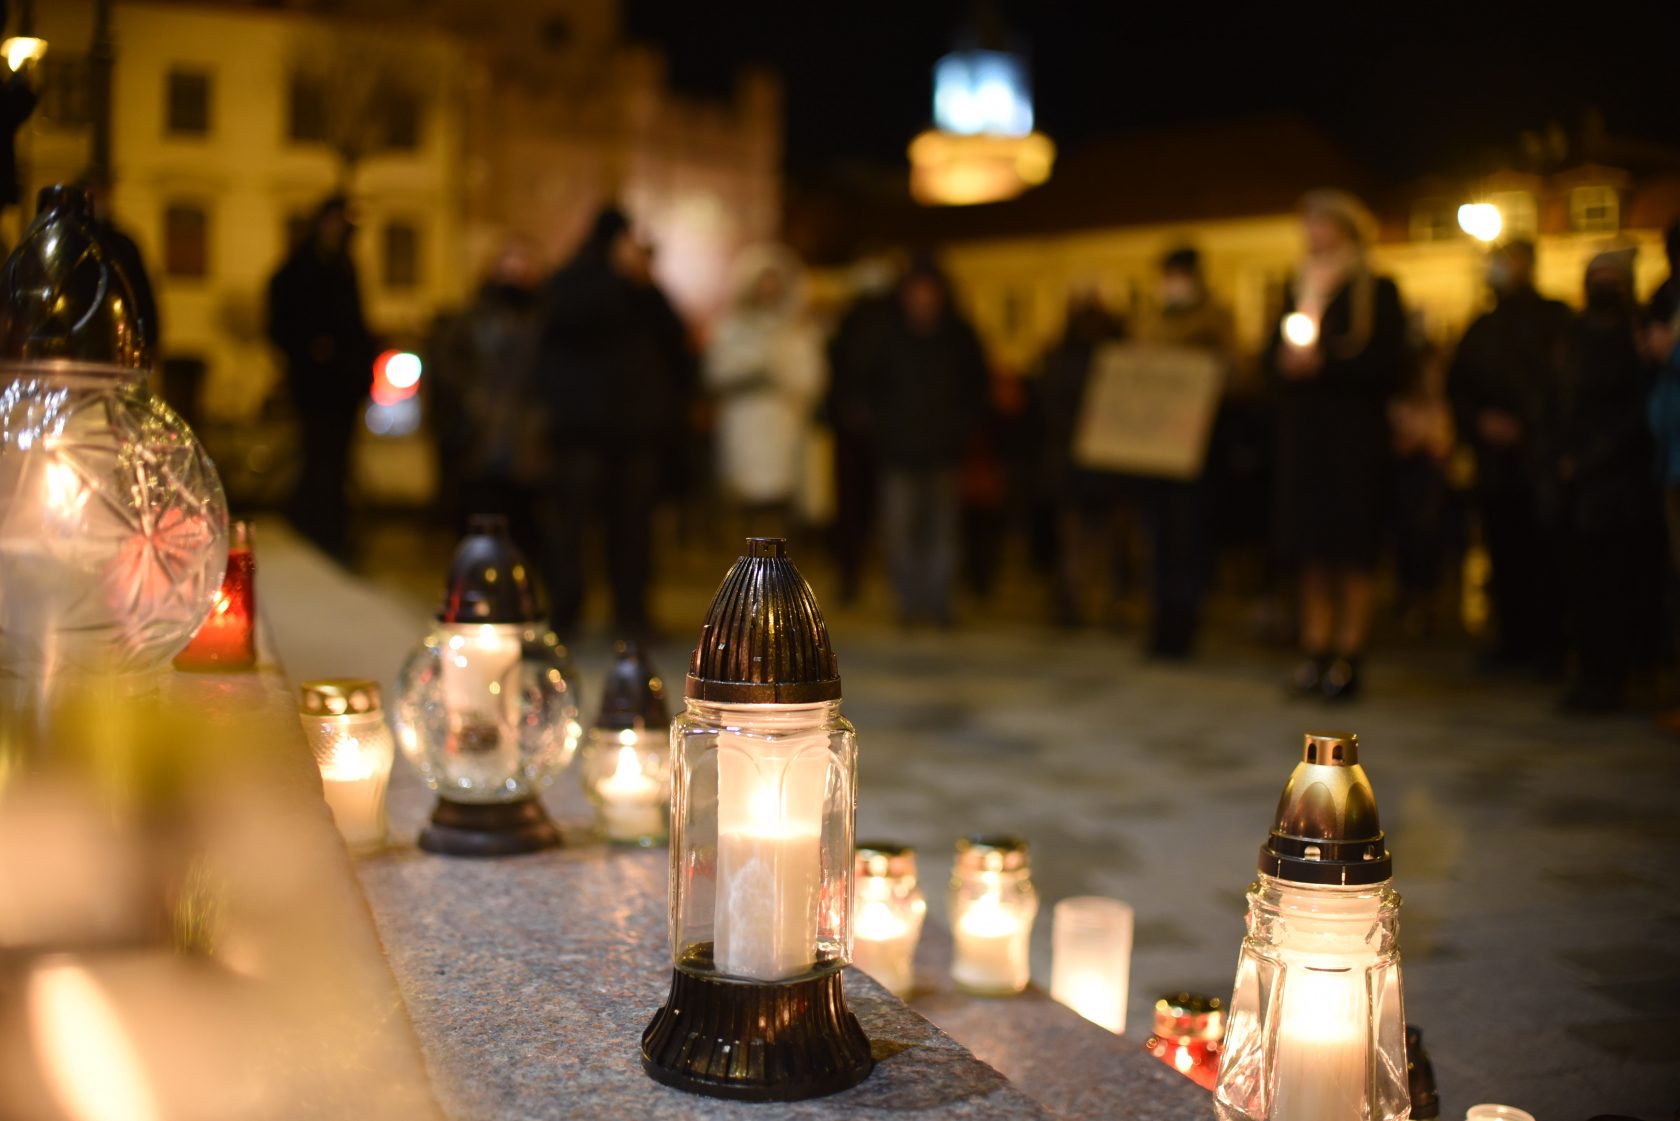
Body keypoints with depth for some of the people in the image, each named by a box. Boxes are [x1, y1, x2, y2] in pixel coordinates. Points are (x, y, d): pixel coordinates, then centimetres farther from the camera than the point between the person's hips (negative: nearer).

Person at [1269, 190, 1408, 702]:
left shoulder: (1378, 290, -1)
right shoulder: (1298, 288, 17)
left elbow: (1388, 365, -8)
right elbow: (1274, 355, 18)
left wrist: (1323, 363, -15)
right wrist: (1286, 361, -5)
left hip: (1355, 433, -5)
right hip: (1303, 430, 5)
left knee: (1352, 544, -5)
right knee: (1311, 545, 4)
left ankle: (1349, 655, -3)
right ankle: (1316, 650, 8)